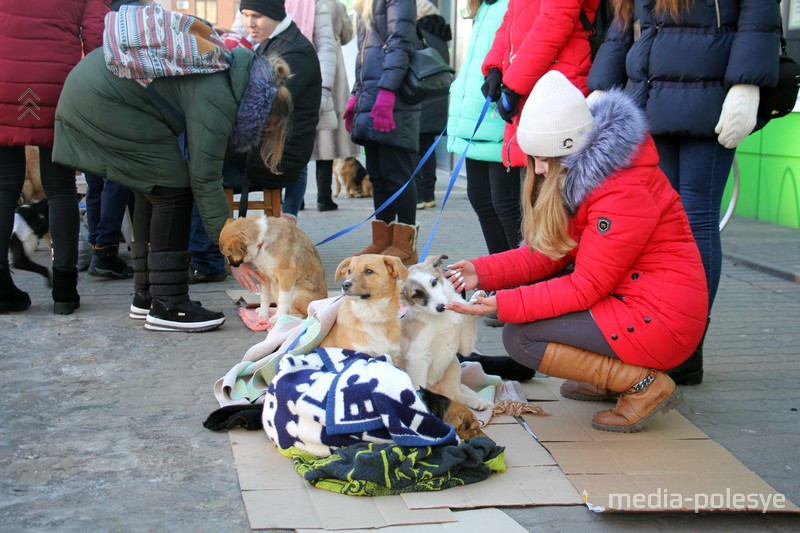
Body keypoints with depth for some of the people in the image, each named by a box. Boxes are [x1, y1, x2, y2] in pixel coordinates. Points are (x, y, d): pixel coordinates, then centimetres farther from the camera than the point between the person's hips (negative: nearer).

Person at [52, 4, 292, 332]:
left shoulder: (231, 69, 8)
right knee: (172, 190, -7)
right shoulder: (217, 98, -19)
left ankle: (146, 296, 19)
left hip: (87, 89, 10)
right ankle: (167, 307, -5)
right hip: (105, 99, -10)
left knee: (154, 188, 13)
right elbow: (205, 180, -17)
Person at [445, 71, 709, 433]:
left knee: (519, 337, -15)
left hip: (658, 319, -10)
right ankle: (608, 376, 9)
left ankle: (645, 383, -9)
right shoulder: (577, 175, 6)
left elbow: (587, 286, -21)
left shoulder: (626, 191, -23)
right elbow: (548, 254, 4)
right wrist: (481, 272, -9)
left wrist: (501, 304, -23)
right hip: (622, 298, 10)